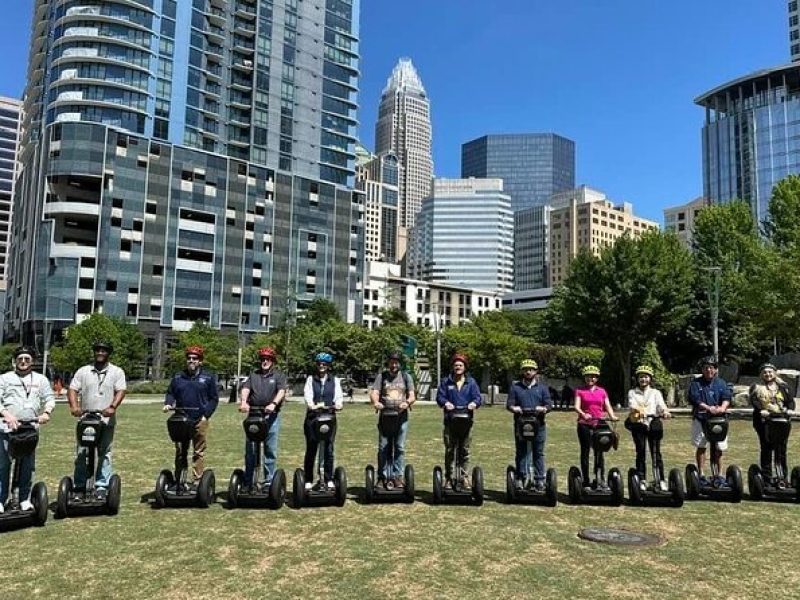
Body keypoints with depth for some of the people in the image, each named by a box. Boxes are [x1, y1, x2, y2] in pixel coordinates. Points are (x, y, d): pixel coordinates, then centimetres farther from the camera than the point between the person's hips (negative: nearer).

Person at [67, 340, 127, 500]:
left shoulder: (117, 372, 7)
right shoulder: (83, 371, 11)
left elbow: (121, 391, -4)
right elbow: (72, 389, 4)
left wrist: (112, 407, -21)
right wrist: (74, 406, -14)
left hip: (107, 420, -1)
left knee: (104, 454, 3)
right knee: (81, 454, 3)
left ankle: (102, 486, 8)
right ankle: (79, 485, 13)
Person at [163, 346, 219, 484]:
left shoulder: (208, 378, 3)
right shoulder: (178, 378, 10)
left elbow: (214, 398, 3)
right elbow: (170, 393, 17)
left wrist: (206, 414, -5)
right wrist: (168, 404, -4)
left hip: (200, 421, -2)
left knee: (199, 452, 2)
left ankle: (197, 479, 9)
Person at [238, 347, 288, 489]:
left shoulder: (279, 375, 9)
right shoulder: (253, 375, 15)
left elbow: (281, 391, -7)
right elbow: (245, 388, -1)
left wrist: (274, 404, -25)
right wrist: (243, 402, -21)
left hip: (271, 416, -1)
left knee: (270, 450, 3)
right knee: (250, 450, 4)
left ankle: (269, 481, 12)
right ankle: (247, 482, 12)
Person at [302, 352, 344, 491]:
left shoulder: (335, 380, 12)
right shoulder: (310, 379, 10)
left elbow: (338, 396, 0)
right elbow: (307, 394, -5)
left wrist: (338, 404, -22)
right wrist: (311, 404, -26)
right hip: (312, 417, -1)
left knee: (329, 449, 2)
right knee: (311, 449, 1)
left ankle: (329, 480, 9)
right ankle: (308, 481, 8)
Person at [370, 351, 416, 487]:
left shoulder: (405, 376, 12)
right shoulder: (381, 376, 10)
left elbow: (412, 396, 6)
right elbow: (374, 392, -2)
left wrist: (407, 402, -18)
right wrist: (376, 402, -25)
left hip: (402, 417, 1)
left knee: (400, 448, 1)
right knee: (383, 448, 0)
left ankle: (398, 476, 8)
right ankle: (382, 477, 8)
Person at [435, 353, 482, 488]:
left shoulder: (471, 382, 10)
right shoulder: (445, 382, 9)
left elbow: (477, 396, 3)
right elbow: (439, 396, 1)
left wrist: (474, 403, -20)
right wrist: (445, 403, -21)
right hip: (450, 421, 0)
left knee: (465, 450, 5)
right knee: (449, 450, 3)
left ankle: (464, 477, 14)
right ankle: (449, 478, 9)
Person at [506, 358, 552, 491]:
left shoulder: (542, 388, 13)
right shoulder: (515, 387, 11)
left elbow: (549, 405, 7)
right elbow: (509, 404, 5)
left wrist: (543, 408, -16)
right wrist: (514, 408, -17)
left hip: (538, 425, 0)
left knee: (538, 453, 3)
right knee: (521, 453, 2)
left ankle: (539, 480, 9)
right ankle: (521, 479, 7)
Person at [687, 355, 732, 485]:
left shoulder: (721, 383, 11)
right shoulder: (696, 383, 3)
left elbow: (727, 397, -3)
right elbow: (694, 399, -10)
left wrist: (722, 407, -24)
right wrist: (709, 408, -23)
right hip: (700, 418, -2)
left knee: (719, 448, 6)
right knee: (700, 446, 2)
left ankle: (719, 474, 19)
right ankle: (701, 474, 10)